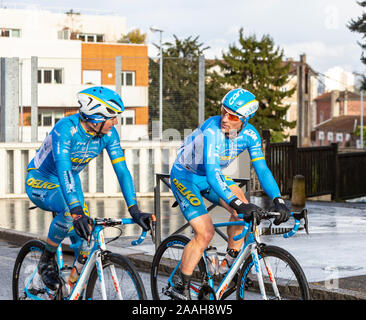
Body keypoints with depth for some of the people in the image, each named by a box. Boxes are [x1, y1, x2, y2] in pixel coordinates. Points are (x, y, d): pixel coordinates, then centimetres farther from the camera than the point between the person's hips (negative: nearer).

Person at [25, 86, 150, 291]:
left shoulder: (109, 133, -17)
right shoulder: (66, 128, -34)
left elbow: (122, 170, -17)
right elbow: (63, 168, -45)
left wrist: (134, 210, -27)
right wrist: (76, 210, -57)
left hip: (71, 180, 6)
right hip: (41, 182, -6)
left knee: (84, 233, -10)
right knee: (70, 212, -34)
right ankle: (47, 261, -12)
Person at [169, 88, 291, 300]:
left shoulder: (250, 135, -17)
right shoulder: (212, 131, -36)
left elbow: (262, 169, -17)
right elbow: (212, 173, -45)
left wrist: (278, 200, -32)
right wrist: (238, 204, -55)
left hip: (211, 175, 6)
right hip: (185, 176, -6)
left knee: (243, 208, -19)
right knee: (205, 233, -18)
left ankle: (230, 264, 0)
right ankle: (181, 288, -2)